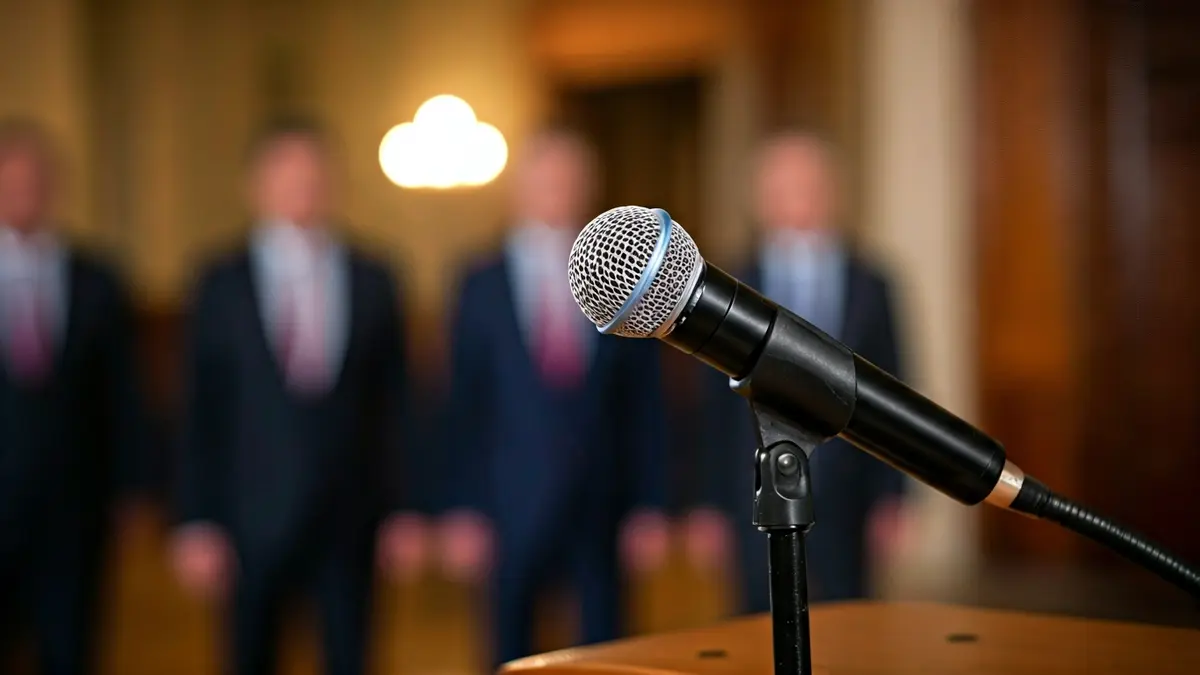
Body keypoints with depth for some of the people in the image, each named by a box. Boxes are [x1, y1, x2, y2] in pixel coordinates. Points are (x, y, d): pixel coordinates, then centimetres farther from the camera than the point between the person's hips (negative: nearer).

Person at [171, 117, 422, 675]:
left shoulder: (373, 283, 5)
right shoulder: (222, 287, 1)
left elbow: (393, 402, 6)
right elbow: (202, 414, 0)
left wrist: (399, 509, 2)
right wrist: (197, 523, -5)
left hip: (348, 519, 1)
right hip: (255, 518, -1)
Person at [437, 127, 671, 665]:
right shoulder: (484, 287, 2)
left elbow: (644, 407, 5)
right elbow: (465, 409, 1)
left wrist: (649, 508, 1)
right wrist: (461, 513, -4)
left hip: (600, 506, 1)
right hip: (513, 508, -1)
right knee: (512, 655, 8)